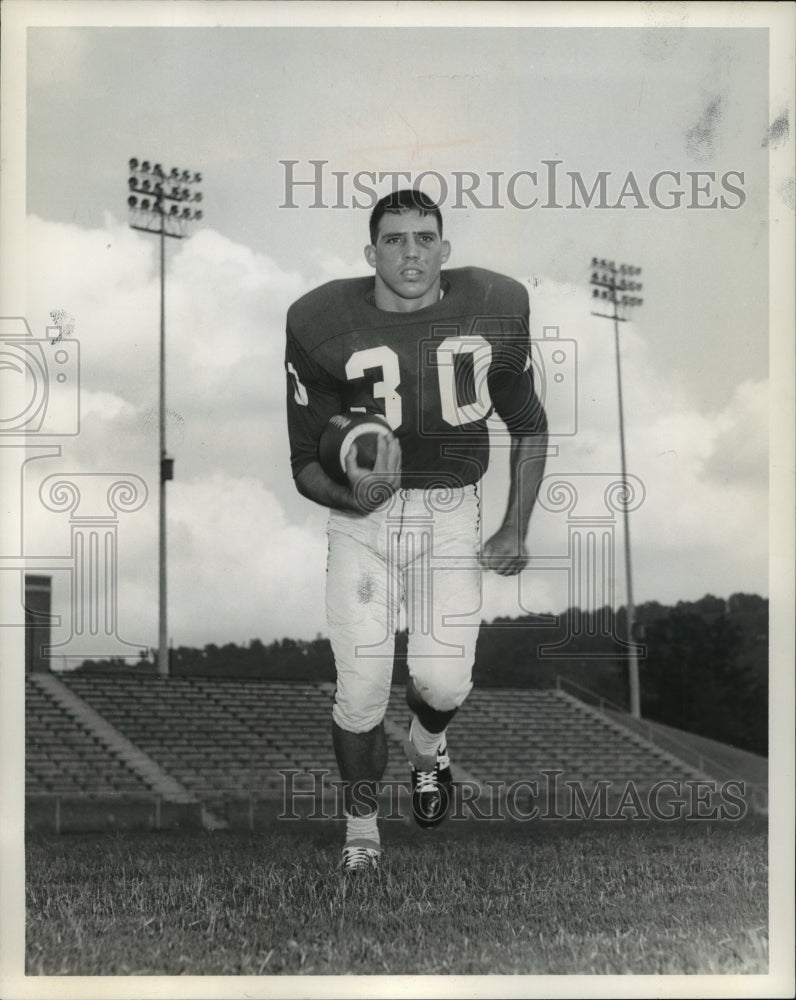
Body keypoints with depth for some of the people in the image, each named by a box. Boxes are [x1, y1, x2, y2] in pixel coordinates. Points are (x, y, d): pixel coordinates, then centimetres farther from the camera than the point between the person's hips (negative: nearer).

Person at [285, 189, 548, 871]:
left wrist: (516, 529, 7)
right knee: (362, 687, -8)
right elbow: (304, 462, -5)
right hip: (361, 517, -1)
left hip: (451, 514, 1)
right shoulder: (324, 324, -11)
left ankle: (426, 743, 31)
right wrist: (351, 496, -27)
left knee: (444, 680, -8)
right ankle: (361, 830, 16)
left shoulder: (492, 311, -4)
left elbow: (530, 427, 10)